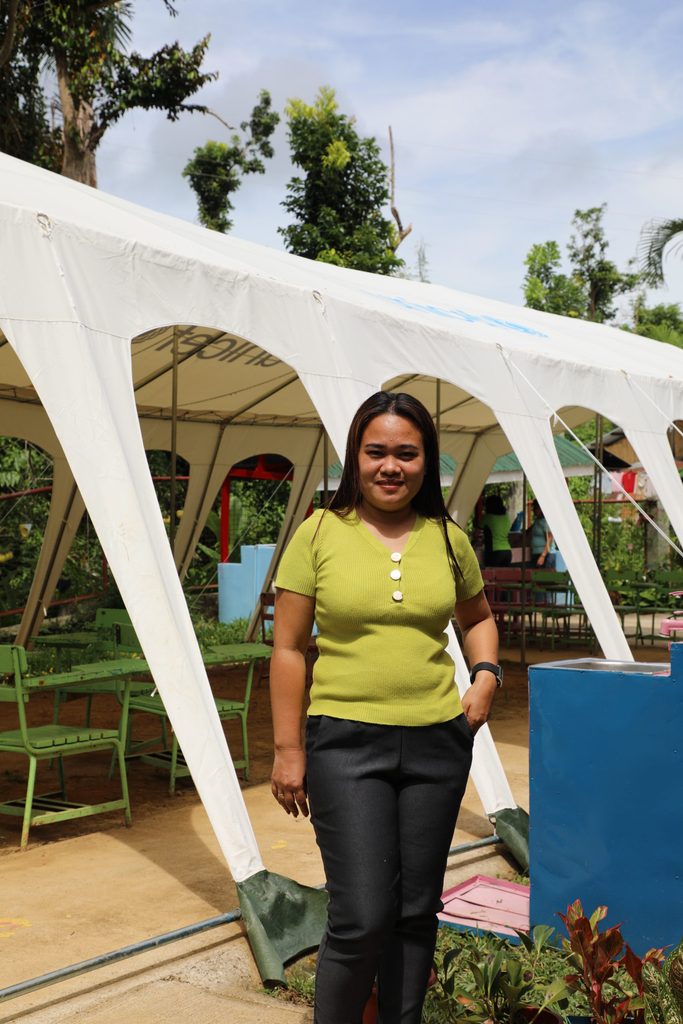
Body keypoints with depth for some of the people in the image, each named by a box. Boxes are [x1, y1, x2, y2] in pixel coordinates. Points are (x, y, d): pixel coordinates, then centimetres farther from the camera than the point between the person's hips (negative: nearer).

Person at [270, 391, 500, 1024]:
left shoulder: (448, 539, 5)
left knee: (417, 912, 14)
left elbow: (478, 617, 23)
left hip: (438, 741, 4)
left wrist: (486, 674, 4)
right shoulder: (319, 534, -4)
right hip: (346, 740, -3)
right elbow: (288, 648, -3)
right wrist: (288, 749, -5)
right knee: (361, 918, -6)